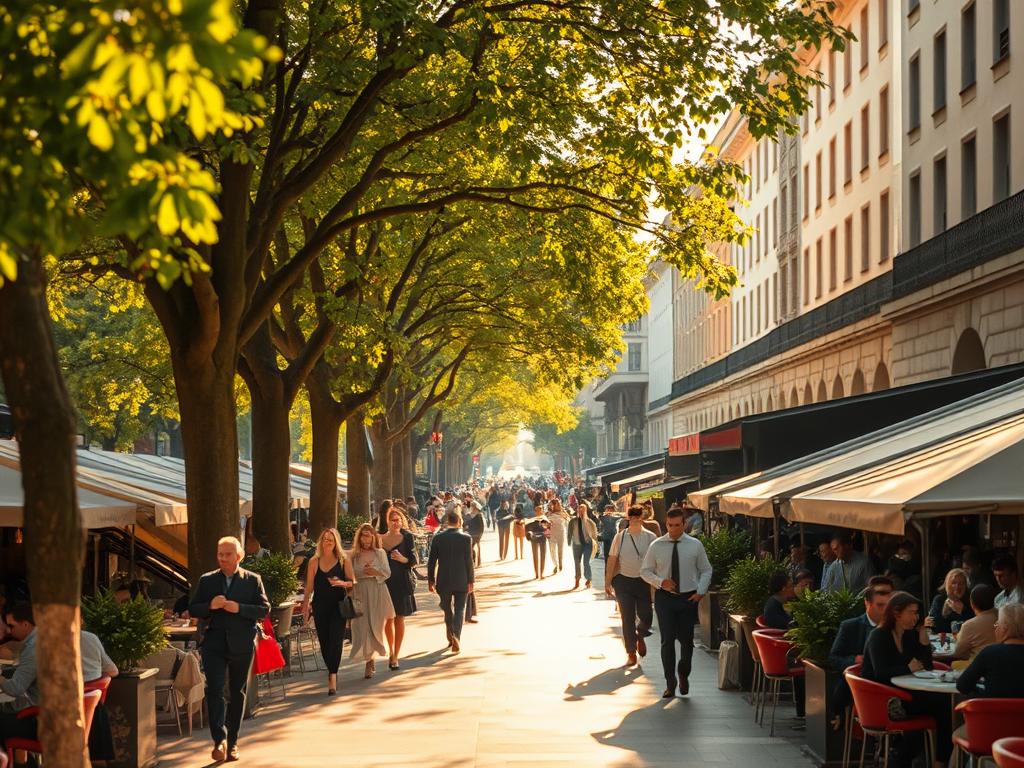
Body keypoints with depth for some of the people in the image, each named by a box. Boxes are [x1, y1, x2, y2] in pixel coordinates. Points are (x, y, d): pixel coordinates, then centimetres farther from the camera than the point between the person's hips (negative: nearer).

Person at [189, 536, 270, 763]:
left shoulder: (253, 580, 3)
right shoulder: (206, 580, 8)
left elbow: (264, 609, -3)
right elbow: (192, 610, 6)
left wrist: (239, 608, -17)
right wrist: (210, 606, -14)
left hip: (242, 644, 0)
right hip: (214, 644, 0)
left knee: (237, 693, 9)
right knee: (214, 689, -14)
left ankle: (232, 742, 19)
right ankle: (219, 740, -17)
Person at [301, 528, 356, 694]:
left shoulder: (344, 560, 1)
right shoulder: (314, 561, 5)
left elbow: (353, 582, 2)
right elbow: (309, 587, 8)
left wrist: (342, 583, -19)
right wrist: (305, 607, 6)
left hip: (338, 605, -2)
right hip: (320, 606, 2)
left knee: (335, 640, -12)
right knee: (324, 641, 5)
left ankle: (332, 676, -14)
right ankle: (332, 673, 20)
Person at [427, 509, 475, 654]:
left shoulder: (437, 538, -4)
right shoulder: (466, 539, -8)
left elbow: (431, 561, -1)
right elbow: (469, 562, -6)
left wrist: (430, 580, 8)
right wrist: (470, 580, 4)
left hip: (443, 581, 2)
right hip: (461, 581, -2)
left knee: (447, 609, 18)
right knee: (459, 609, 4)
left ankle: (451, 637, 30)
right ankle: (456, 639, -10)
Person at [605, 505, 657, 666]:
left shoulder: (650, 537, -3)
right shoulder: (620, 537, -2)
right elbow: (612, 560, 2)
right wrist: (608, 582, 1)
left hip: (644, 581, 0)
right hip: (624, 581, 0)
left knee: (646, 617, 1)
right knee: (627, 618, 1)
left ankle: (640, 636, 37)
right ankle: (631, 653, 11)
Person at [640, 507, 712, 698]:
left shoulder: (695, 545, 1)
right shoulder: (657, 545, 0)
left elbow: (706, 571, 9)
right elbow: (645, 571, 6)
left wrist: (701, 591, -6)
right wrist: (661, 582, -12)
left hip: (688, 598, 0)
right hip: (664, 597, 0)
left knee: (686, 640, 7)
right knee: (667, 640, -2)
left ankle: (683, 675, 30)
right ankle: (670, 682, 7)